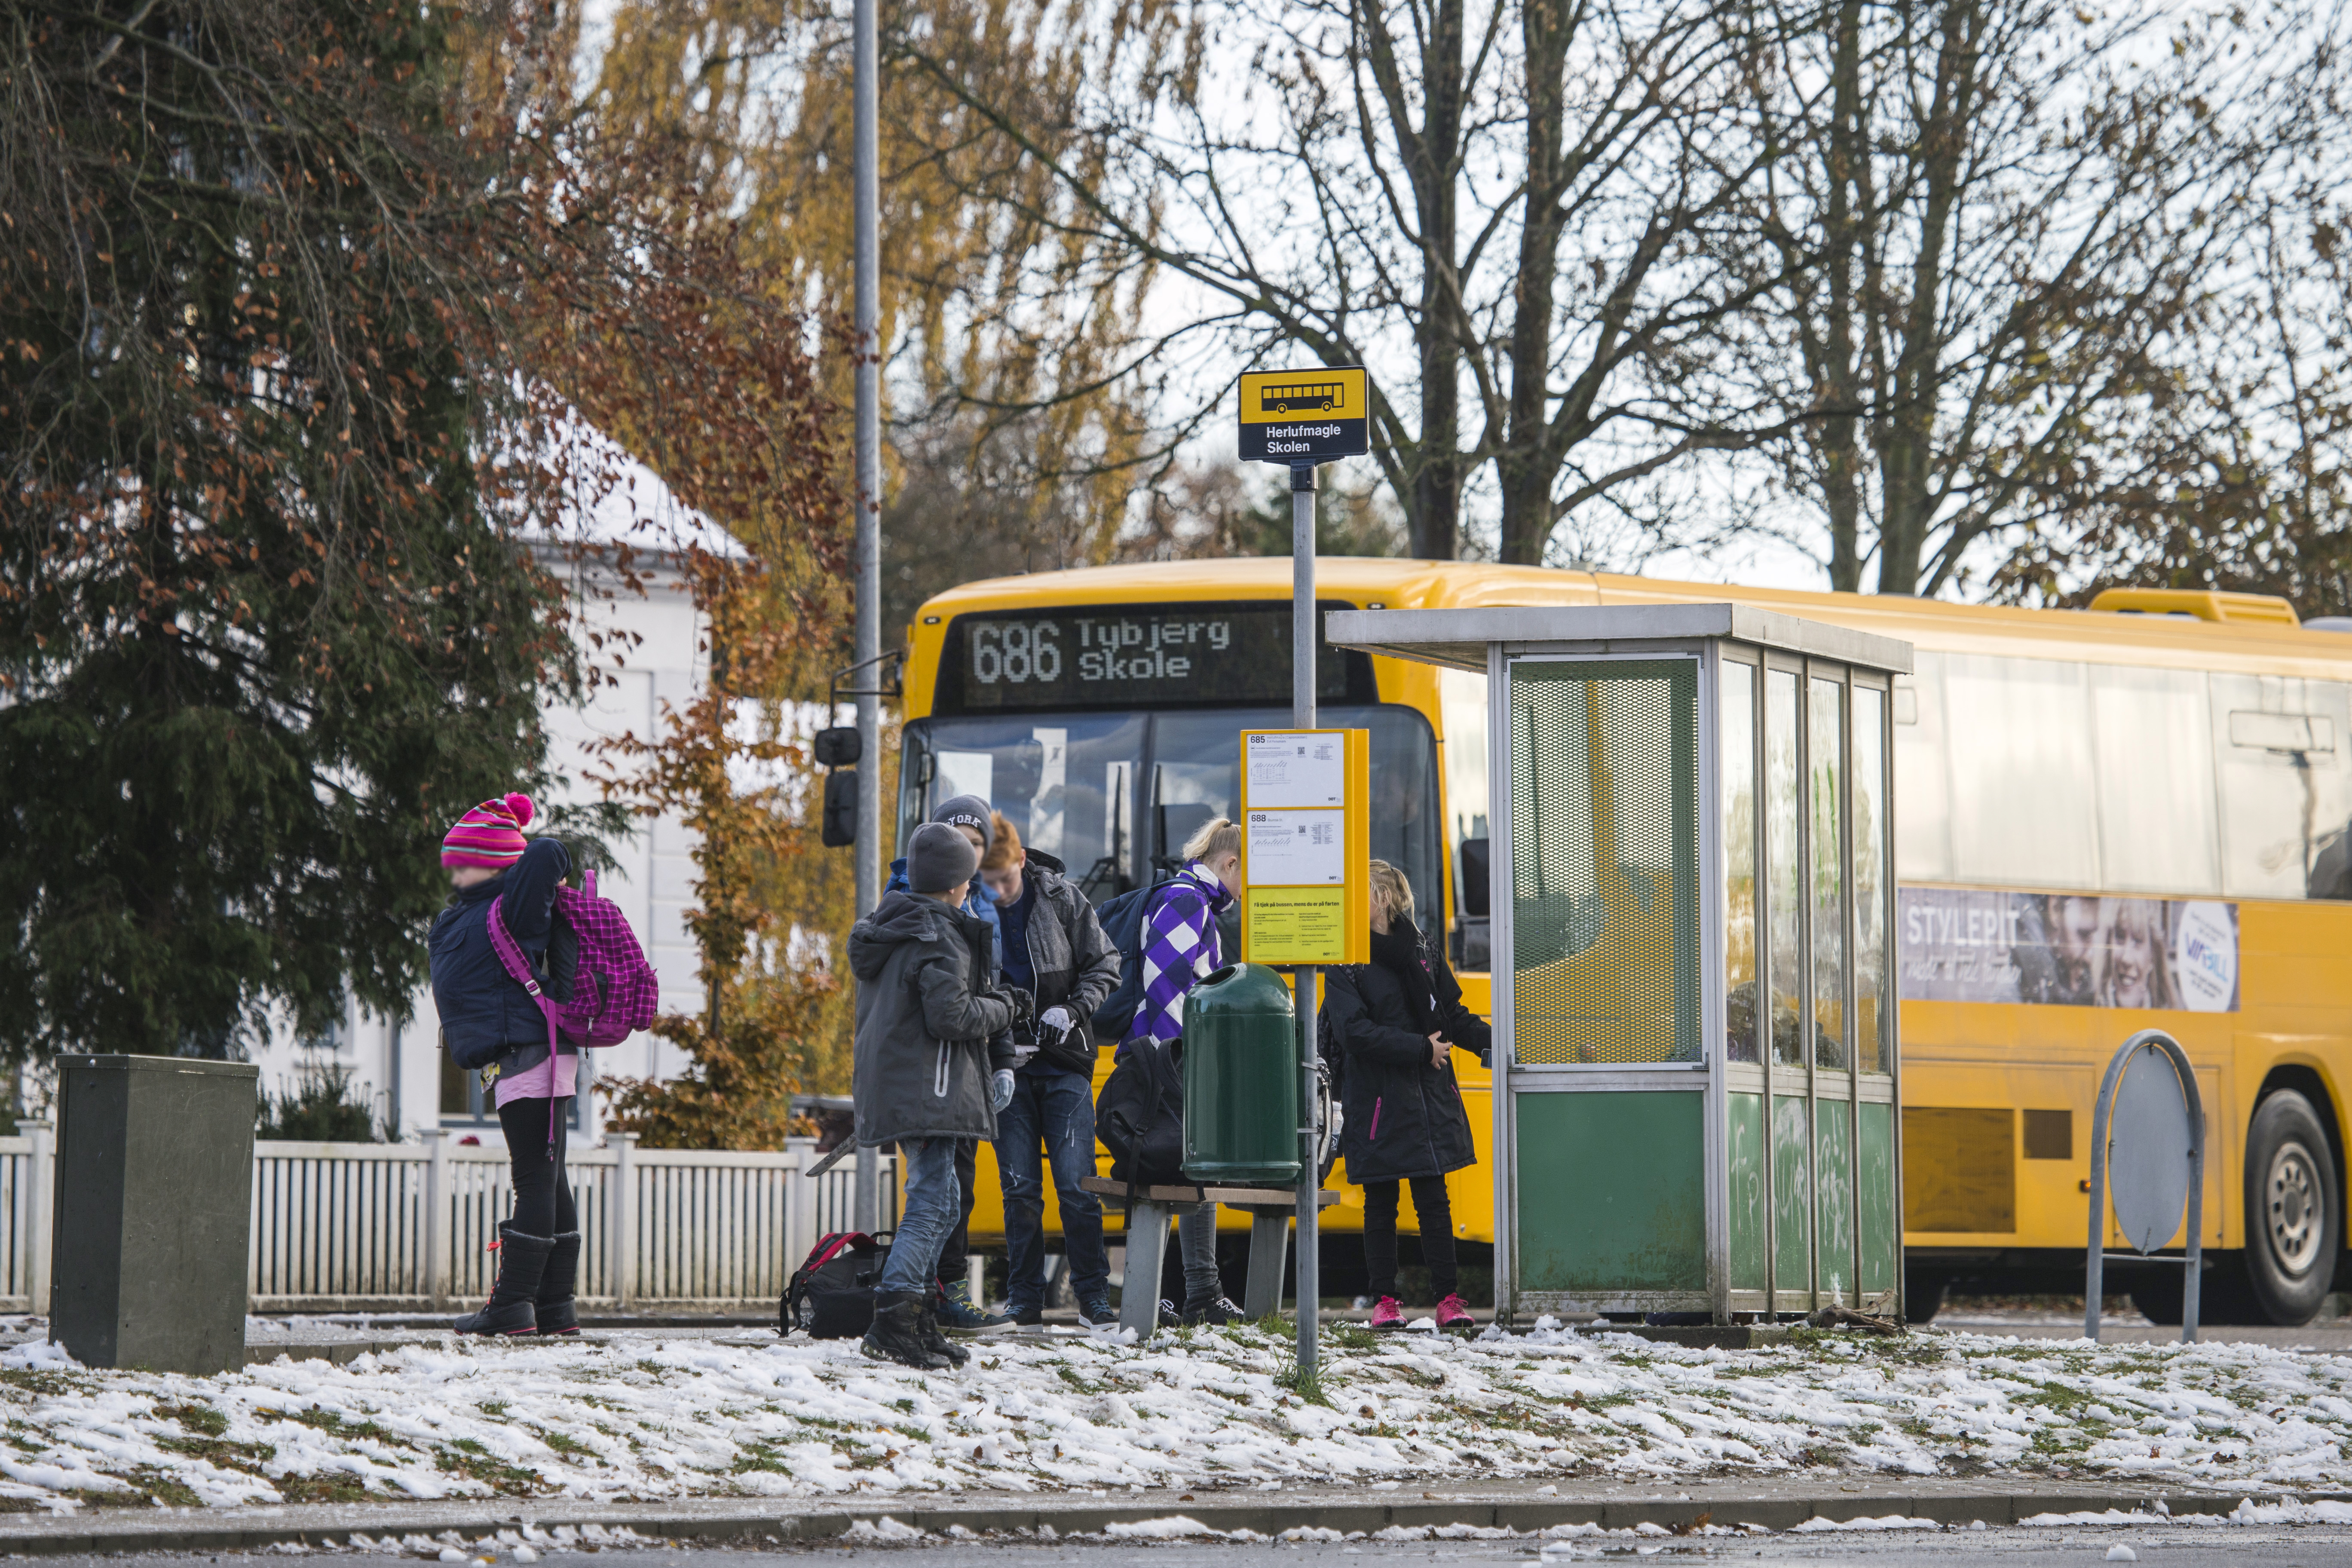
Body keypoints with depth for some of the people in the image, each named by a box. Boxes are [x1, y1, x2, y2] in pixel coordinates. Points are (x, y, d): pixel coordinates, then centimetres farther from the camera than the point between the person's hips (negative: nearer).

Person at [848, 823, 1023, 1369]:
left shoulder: (886, 929, 16)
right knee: (933, 1204, -12)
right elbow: (951, 1015, -22)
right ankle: (892, 1320, -21)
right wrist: (1002, 1008, -4)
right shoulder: (939, 939, -14)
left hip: (888, 1087, 10)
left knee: (934, 1201, 17)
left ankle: (921, 1322, 18)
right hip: (925, 1092, -10)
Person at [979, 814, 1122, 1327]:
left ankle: (1093, 1294, 3)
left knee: (1076, 1183, -5)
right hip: (1008, 1068, 1)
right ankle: (1024, 1298, 10)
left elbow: (1104, 965, 5)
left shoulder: (1062, 899, -3)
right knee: (1019, 1187, 2)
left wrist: (1072, 1010, -11)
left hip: (1065, 1063, 0)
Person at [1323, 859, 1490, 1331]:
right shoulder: (1346, 962, -3)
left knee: (1434, 1202, 3)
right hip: (1375, 1101, -2)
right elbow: (1355, 1031, -13)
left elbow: (1453, 1015, 14)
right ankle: (1384, 1301, 12)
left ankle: (1448, 1299, 6)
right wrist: (1421, 1049, -15)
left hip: (1430, 1097, 2)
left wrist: (1494, 1041, -2)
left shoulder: (1422, 951, 8)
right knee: (1380, 1205, 4)